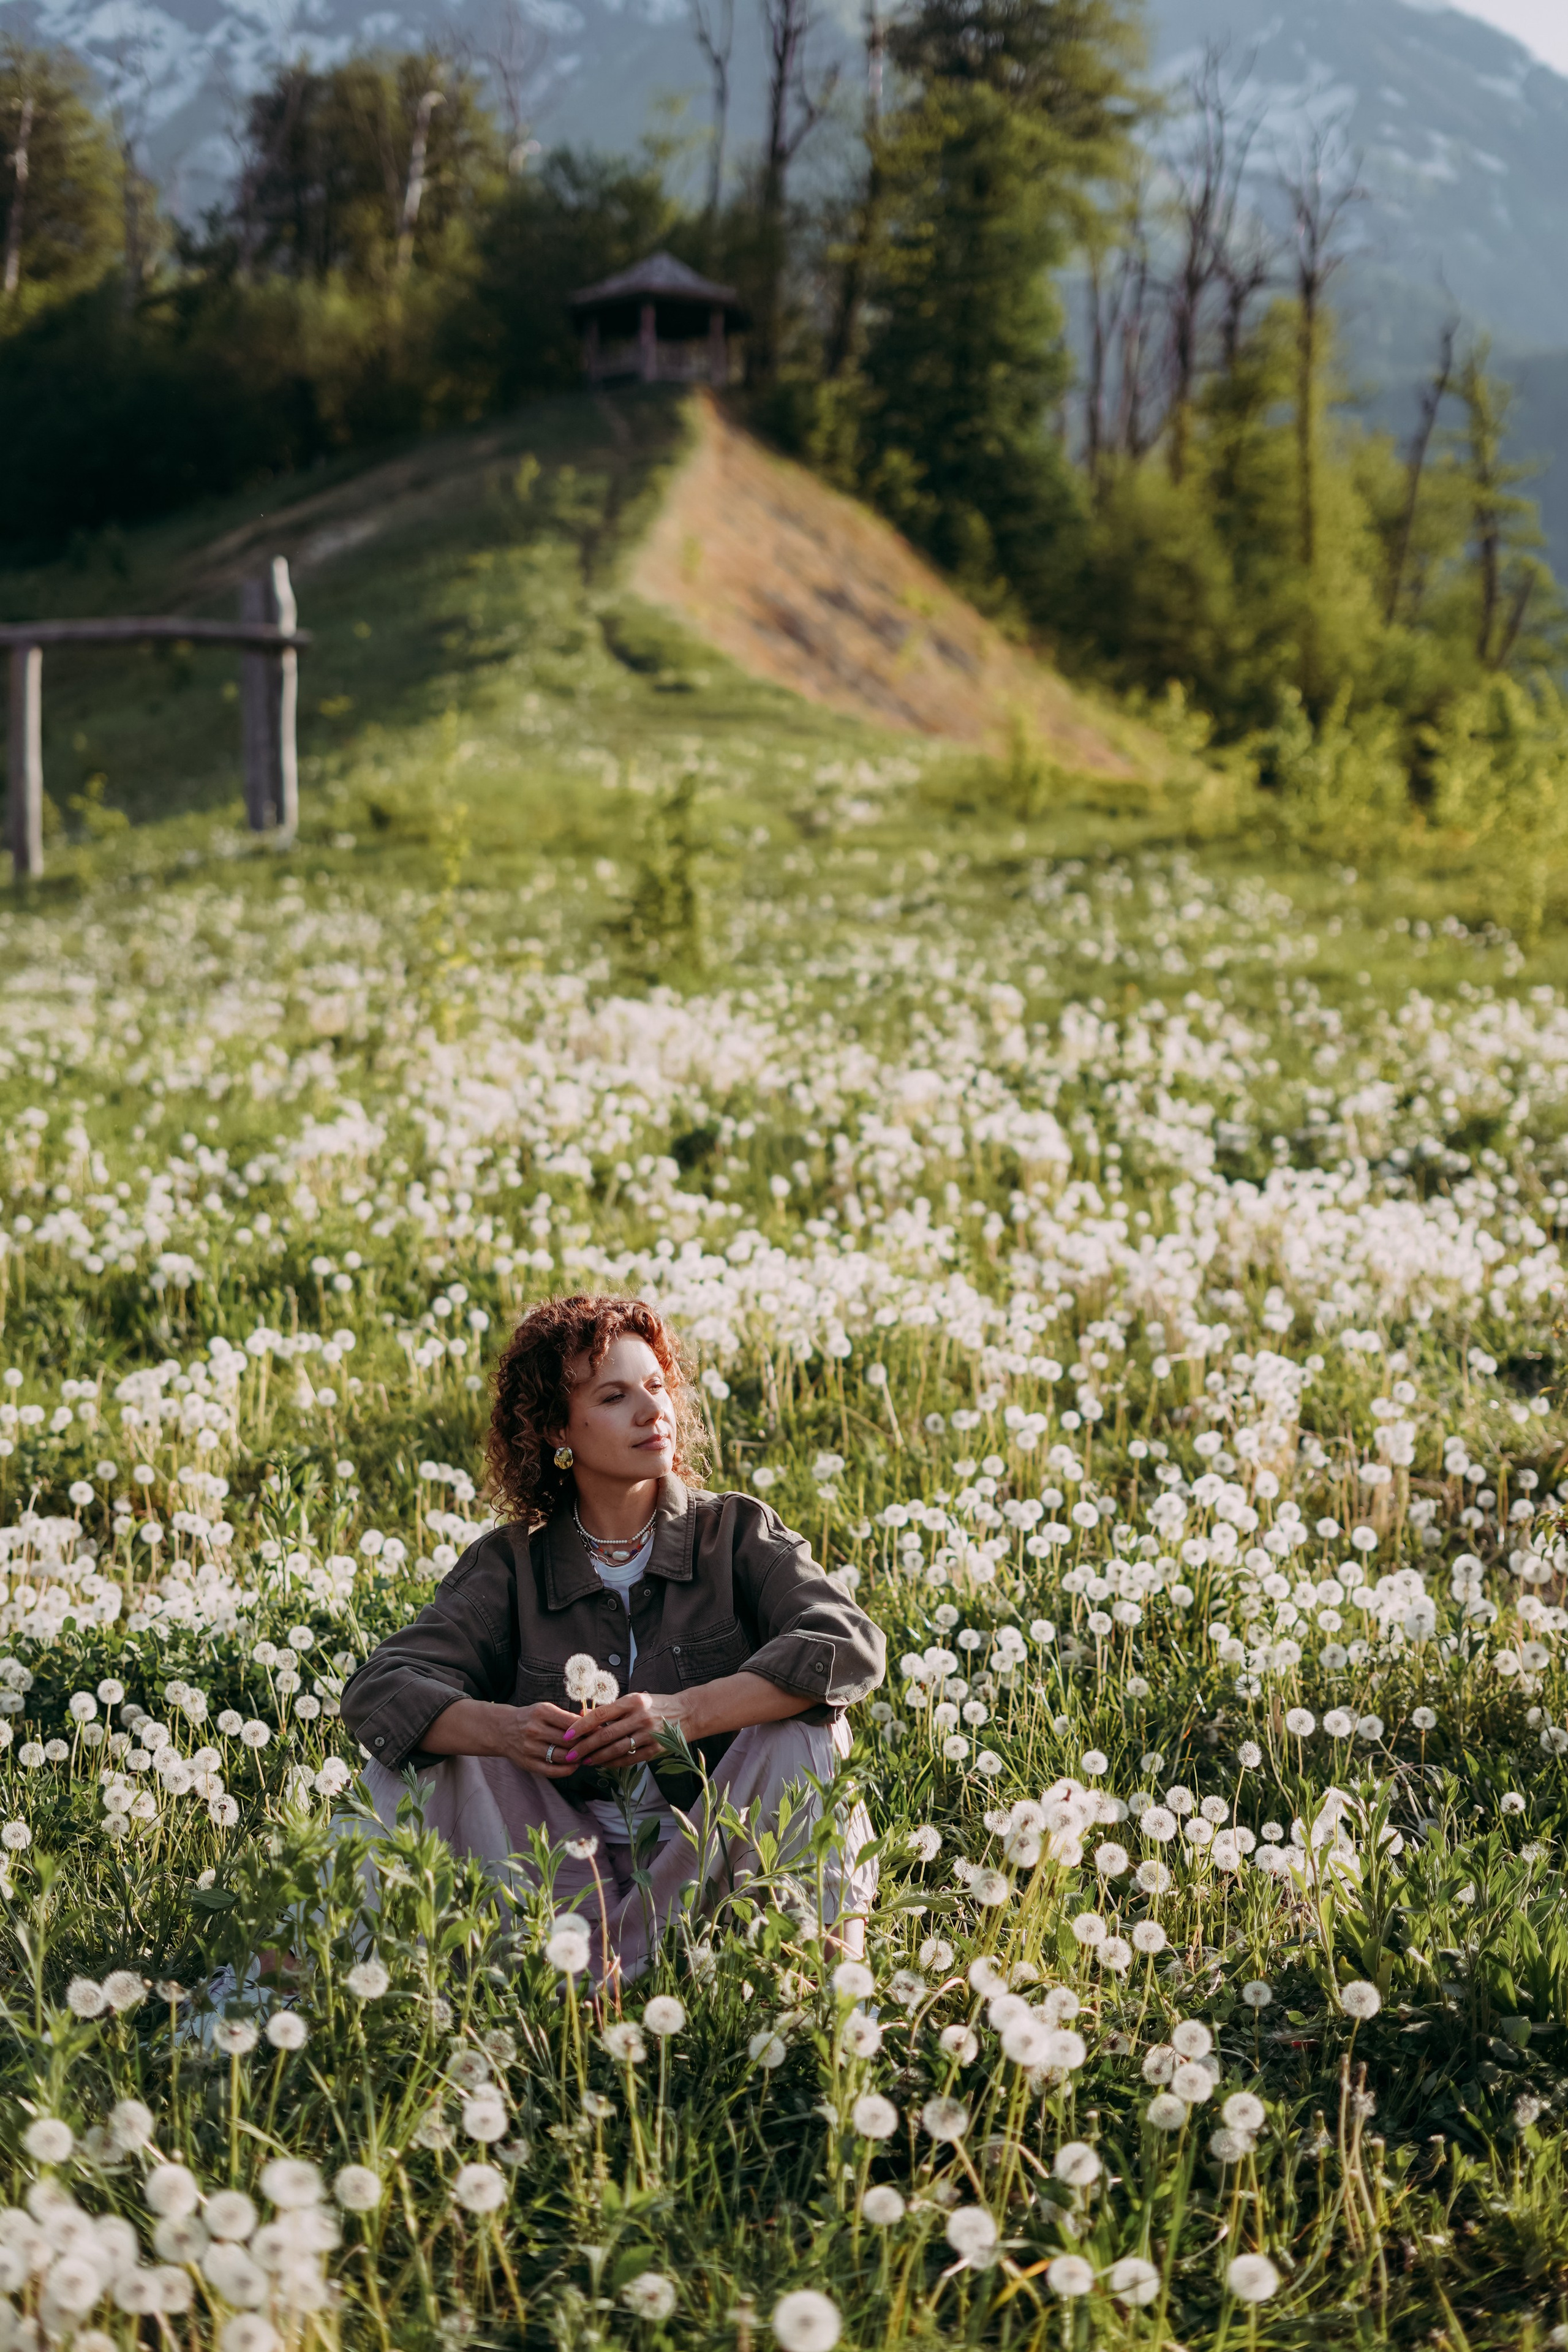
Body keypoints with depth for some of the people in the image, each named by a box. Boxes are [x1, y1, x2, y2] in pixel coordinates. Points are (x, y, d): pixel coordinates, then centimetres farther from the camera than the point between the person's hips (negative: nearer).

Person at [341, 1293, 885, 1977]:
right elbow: (378, 1690, -8)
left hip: (714, 1862, -1)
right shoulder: (509, 1567, 4)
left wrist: (685, 1713, -30)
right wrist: (506, 1729, -29)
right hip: (578, 1871, 2)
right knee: (436, 1726, -16)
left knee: (802, 1722, -25)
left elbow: (852, 1645, -16)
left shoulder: (735, 1532, 2)